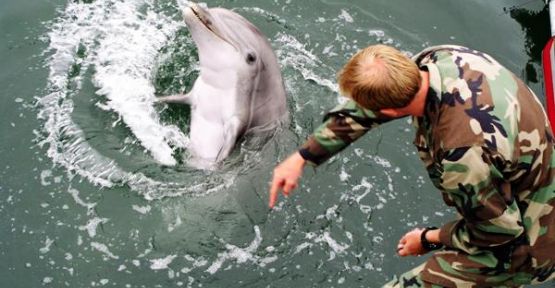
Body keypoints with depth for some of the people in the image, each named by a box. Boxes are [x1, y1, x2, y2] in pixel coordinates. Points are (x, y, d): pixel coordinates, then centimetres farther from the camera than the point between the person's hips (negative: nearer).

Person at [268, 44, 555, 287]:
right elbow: (362, 111, -2)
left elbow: (497, 229, -23)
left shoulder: (461, 151, -39)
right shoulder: (439, 58, -16)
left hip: (515, 245, -8)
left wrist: (429, 239, -7)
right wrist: (301, 157, 2)